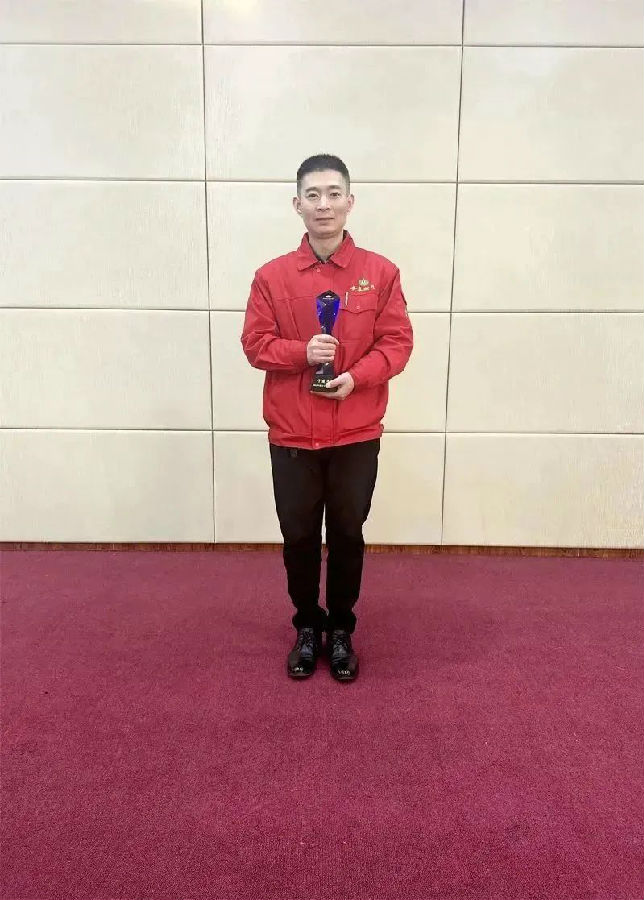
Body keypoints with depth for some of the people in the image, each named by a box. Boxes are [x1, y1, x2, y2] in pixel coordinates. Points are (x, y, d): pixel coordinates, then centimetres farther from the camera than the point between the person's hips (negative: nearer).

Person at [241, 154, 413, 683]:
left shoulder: (380, 272, 1)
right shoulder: (272, 276, 2)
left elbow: (398, 341, 0)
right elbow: (255, 344, 1)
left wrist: (357, 375, -17)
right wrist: (302, 352, -17)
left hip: (356, 434, 0)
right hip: (291, 435, 1)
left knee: (347, 535, 10)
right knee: (298, 536, 11)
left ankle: (341, 629, 32)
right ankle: (307, 627, 33)